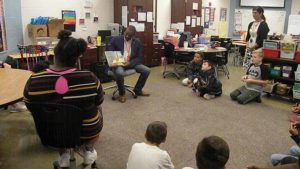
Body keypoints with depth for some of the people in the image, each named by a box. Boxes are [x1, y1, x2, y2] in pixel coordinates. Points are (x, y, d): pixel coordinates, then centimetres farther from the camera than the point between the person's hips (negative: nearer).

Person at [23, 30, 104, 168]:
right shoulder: (90, 78, -25)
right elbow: (98, 104, -6)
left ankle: (63, 154, 28)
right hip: (86, 132, -1)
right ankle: (88, 149, 30)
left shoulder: (33, 81, -20)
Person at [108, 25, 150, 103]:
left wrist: (130, 63, -19)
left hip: (131, 63, 4)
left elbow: (139, 58, 1)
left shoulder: (137, 43, 2)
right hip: (118, 64, -4)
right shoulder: (115, 40, -6)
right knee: (119, 73, -38)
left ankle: (137, 90, 9)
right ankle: (121, 93, -9)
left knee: (147, 70, -13)